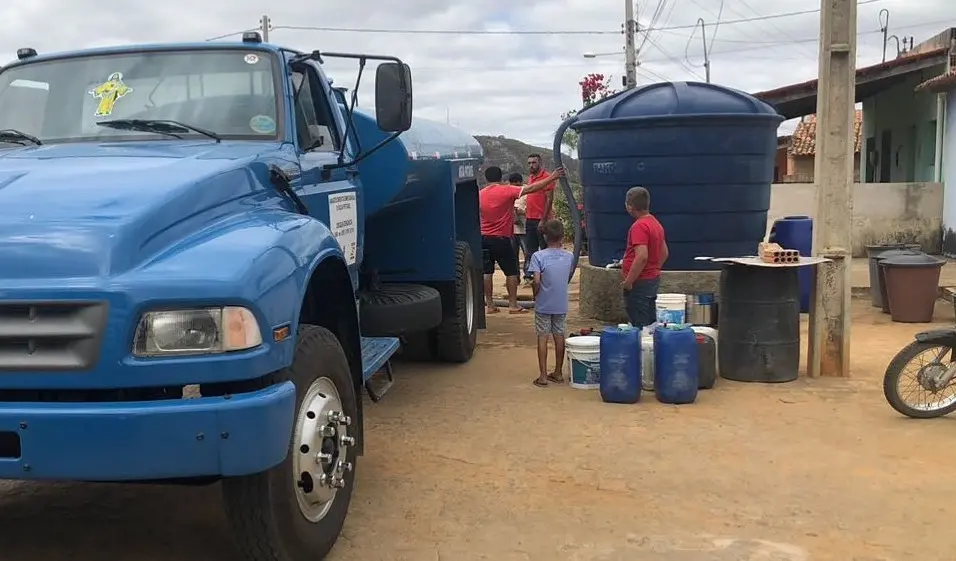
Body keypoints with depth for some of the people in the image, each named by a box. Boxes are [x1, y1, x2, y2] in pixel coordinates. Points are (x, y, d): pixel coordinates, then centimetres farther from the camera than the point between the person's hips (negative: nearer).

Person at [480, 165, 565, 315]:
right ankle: (513, 305, 4)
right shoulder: (507, 190, -10)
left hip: (484, 238, 4)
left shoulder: (480, 194, 4)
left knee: (487, 271, 7)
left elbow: (476, 214, 13)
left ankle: (490, 304, 8)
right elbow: (531, 189, -15)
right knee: (512, 271, 5)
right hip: (502, 239, -4)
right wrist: (551, 177, -13)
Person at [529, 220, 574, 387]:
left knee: (542, 338, 3)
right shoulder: (569, 256, -1)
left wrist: (535, 295, 0)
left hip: (543, 305, -3)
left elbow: (536, 281, -19)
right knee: (559, 337, 12)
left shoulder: (538, 256, -13)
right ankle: (558, 373, 19)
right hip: (561, 305, 3)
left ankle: (543, 376, 3)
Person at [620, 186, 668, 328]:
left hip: (639, 283, -10)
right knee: (651, 324, 15)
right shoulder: (655, 223, 13)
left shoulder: (639, 226, -19)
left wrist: (628, 282, -21)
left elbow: (642, 257, -28)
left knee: (639, 326, -5)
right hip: (654, 279, 10)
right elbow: (664, 252, 21)